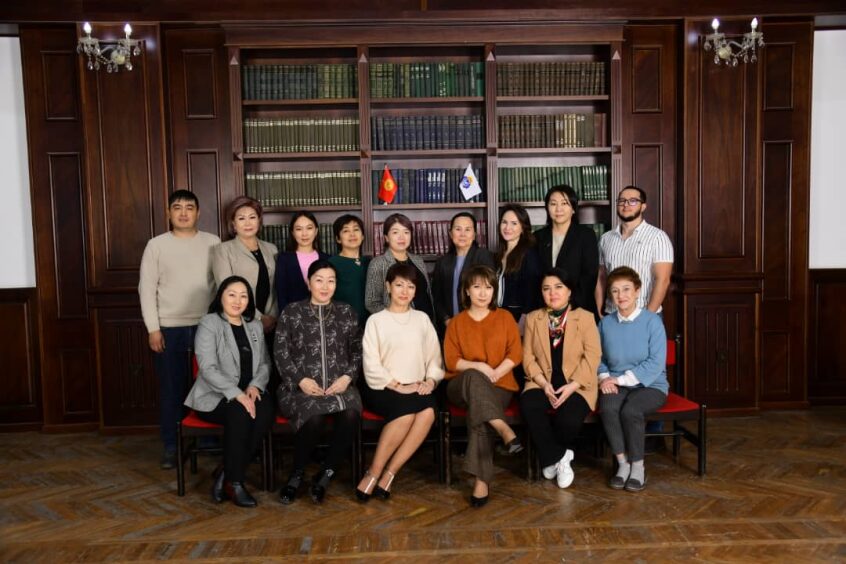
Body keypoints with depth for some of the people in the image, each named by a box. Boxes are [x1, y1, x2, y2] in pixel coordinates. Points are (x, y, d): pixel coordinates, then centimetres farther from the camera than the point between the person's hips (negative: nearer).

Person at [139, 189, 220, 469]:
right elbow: (147, 288, 0)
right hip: (169, 327, 0)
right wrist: (153, 328, -5)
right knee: (171, 387, 5)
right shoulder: (156, 245, 2)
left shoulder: (213, 243, 4)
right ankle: (171, 445, 16)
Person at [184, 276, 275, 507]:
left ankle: (227, 476, -18)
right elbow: (208, 369, -14)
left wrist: (255, 386, -9)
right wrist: (236, 394, -24)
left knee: (266, 410, -28)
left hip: (248, 393, 5)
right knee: (240, 413, -35)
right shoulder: (209, 324, -3)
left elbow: (265, 364, 13)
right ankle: (234, 482, -19)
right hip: (214, 397, -4)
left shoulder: (255, 326, 16)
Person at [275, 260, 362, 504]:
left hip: (339, 385, 2)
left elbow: (357, 351, 12)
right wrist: (301, 380, -10)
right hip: (301, 387, -2)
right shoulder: (292, 312, 8)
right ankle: (297, 474, -6)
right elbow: (281, 353, 3)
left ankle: (325, 474, -10)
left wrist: (347, 377, -5)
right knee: (315, 417, -35)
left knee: (350, 415, -32)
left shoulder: (347, 313, 14)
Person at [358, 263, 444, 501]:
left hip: (417, 388, 3)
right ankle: (373, 474, -19)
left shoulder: (422, 319, 16)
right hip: (383, 388, -3)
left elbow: (434, 356, 12)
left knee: (429, 410, -31)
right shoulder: (376, 320, 4)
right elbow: (372, 365, -4)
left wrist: (430, 380, -7)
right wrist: (398, 386, -15)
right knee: (407, 412, -34)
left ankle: (388, 475, -23)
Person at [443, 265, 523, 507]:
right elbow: (451, 360, 2)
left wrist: (495, 373, -14)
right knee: (474, 377, -39)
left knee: (478, 414, -35)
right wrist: (478, 367, -15)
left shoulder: (504, 317, 11)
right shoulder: (457, 322, 12)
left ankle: (482, 480, -34)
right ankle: (504, 430, -51)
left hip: (498, 385, 0)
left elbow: (516, 353, 2)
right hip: (463, 385, 1)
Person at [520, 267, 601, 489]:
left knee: (568, 419, -31)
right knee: (529, 406, -31)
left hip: (575, 386, -2)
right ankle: (558, 458, -9)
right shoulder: (533, 318, 11)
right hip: (543, 384, 2)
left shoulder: (585, 317, 4)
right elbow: (528, 357, 5)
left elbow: (592, 356, -5)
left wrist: (571, 386, -17)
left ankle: (555, 457, 5)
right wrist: (544, 384, -12)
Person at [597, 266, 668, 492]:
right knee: (607, 407, -31)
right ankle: (622, 463, -13)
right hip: (616, 386, 3)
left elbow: (656, 363, -14)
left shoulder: (652, 321, -7)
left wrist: (622, 379, -17)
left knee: (631, 410, -33)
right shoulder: (606, 323, 5)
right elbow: (598, 358, 9)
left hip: (650, 385, -3)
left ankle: (638, 466, -9)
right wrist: (604, 378, -12)